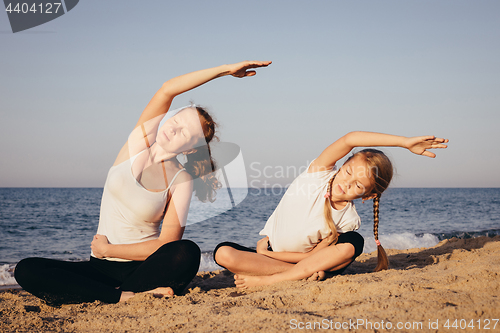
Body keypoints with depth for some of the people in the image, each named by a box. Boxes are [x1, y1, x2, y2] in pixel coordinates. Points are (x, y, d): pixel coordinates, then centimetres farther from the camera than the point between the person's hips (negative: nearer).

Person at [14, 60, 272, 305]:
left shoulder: (181, 181, -6)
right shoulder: (140, 143, -1)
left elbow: (168, 243, -14)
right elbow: (166, 91, -14)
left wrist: (108, 250, -12)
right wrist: (224, 69, -13)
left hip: (142, 266, -3)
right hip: (101, 267, 3)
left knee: (188, 254, -35)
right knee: (26, 270, -21)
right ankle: (133, 296, -25)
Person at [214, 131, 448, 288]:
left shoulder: (348, 221, -15)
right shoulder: (320, 172, -17)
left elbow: (314, 255, -15)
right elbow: (349, 140, -33)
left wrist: (270, 254, -21)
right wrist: (404, 142, -36)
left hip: (305, 261, 0)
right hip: (268, 251, 1)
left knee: (352, 243, -30)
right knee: (224, 253, -29)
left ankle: (266, 280, -31)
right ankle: (303, 275, -24)